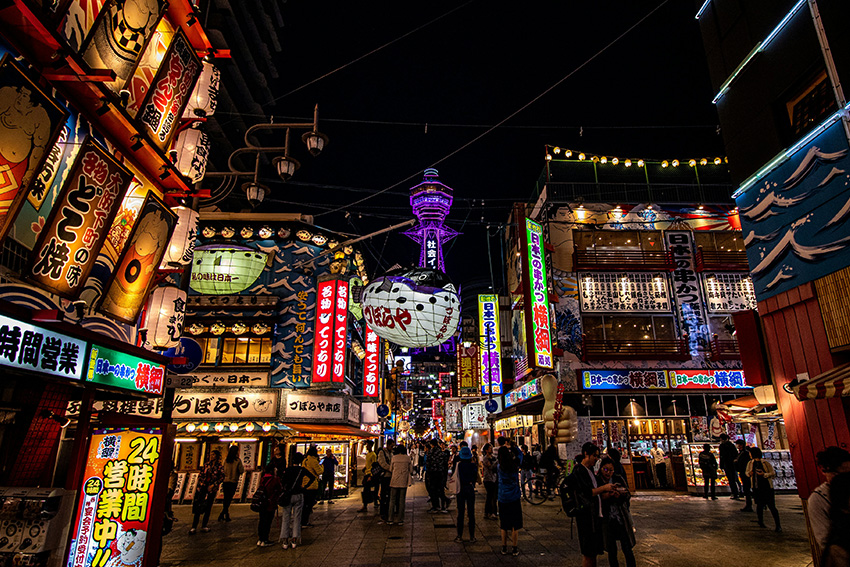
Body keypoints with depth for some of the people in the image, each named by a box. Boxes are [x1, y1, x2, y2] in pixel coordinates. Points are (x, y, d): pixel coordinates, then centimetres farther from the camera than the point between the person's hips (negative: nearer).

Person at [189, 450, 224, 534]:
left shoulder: (220, 467, -4)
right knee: (198, 506, -1)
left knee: (208, 507, 3)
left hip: (211, 489, -3)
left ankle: (204, 526, 13)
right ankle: (194, 527, 3)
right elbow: (201, 474, 15)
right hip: (203, 487, 3)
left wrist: (213, 485, -14)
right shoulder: (207, 465, 8)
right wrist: (200, 482, -1)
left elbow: (221, 478, -6)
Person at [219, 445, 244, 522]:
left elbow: (223, 470, 6)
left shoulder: (226, 459, -1)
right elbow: (242, 471, -9)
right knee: (229, 499, 3)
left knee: (226, 500, 14)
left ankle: (227, 516, 20)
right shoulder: (238, 460, -13)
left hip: (225, 481, 4)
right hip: (233, 482, -4)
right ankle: (221, 515, -10)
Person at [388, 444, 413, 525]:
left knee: (392, 500, 7)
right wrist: (410, 480, 21)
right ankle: (400, 520, 8)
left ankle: (391, 519, 7)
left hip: (394, 481, -1)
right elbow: (411, 470, 6)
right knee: (402, 501, 7)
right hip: (404, 482, 1)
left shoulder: (394, 457, -2)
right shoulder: (407, 457, -1)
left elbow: (390, 470, 6)